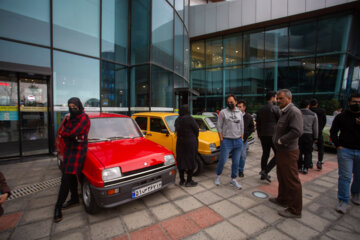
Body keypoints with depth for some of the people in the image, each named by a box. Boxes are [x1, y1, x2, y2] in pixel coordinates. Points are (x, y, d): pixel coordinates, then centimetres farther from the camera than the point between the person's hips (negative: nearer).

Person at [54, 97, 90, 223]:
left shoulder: (84, 118, -11)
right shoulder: (71, 117, 14)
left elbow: (73, 132, -21)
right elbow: (62, 132, 8)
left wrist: (64, 132, -1)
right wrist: (73, 136, -13)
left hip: (78, 150, -8)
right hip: (69, 149, 8)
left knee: (66, 178, -7)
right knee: (71, 176, 15)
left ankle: (58, 207, 5)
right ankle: (74, 199, 30)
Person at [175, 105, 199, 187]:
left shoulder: (177, 120, 2)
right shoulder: (190, 119, -15)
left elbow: (177, 130, 6)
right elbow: (196, 129, -8)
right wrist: (195, 138, 9)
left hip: (180, 142, 6)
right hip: (190, 142, -6)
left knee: (181, 161, 12)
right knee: (191, 161, 6)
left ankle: (182, 180, 24)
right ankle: (189, 181, 14)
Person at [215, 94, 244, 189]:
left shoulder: (240, 113, 10)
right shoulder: (223, 112, -3)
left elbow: (242, 127, 14)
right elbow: (219, 127, -4)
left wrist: (241, 139, 7)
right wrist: (221, 140, -8)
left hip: (238, 141, 4)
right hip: (227, 141, -4)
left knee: (236, 162, 10)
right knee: (222, 161, 1)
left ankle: (233, 179, 26)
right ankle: (218, 176, 26)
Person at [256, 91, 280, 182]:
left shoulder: (260, 109, 10)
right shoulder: (275, 108, -10)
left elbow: (258, 124, 14)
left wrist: (259, 135, 20)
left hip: (263, 135, 7)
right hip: (273, 135, -7)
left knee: (265, 154, 14)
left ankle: (263, 174, 21)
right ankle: (265, 171, -6)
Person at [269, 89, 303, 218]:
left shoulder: (294, 112, -17)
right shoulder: (284, 112, 14)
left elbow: (297, 131, -29)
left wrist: (281, 141, -21)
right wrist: (278, 141, 7)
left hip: (288, 152, -10)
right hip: (282, 151, 10)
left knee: (292, 181, 2)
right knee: (282, 178, 22)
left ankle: (295, 210, 16)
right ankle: (282, 199, 39)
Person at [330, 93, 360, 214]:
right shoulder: (341, 117, 2)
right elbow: (333, 132, 5)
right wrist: (338, 145, -5)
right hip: (345, 150, -2)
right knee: (345, 176, -5)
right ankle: (343, 201, 1)